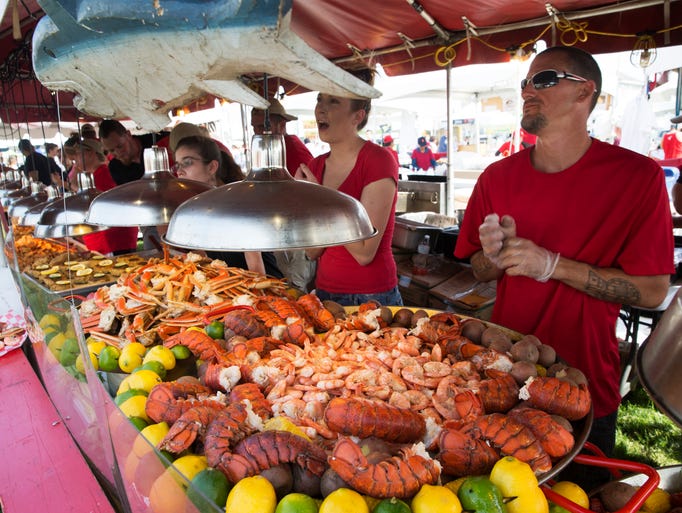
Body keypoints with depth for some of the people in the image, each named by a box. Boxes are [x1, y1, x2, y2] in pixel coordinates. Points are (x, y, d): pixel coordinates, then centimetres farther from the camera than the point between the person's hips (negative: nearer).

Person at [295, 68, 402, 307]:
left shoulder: (378, 161, -14)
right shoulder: (316, 166, 4)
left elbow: (364, 253, -20)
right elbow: (313, 251, 1)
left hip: (371, 297, -6)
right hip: (324, 292, 6)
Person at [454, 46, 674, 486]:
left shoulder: (638, 176, -12)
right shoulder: (498, 177, -2)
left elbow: (653, 292, -15)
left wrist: (550, 264, -24)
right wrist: (495, 255, -17)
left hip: (587, 388, -3)